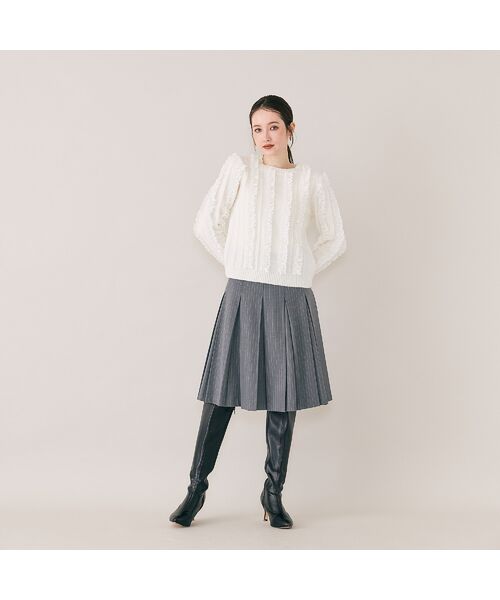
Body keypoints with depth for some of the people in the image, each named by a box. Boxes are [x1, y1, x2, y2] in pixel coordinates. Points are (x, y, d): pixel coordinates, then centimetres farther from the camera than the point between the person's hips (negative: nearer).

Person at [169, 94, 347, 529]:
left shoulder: (313, 181, 6)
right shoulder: (239, 168, 3)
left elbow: (334, 240, 14)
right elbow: (206, 225, 4)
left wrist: (301, 273, 6)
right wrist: (240, 265, 3)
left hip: (292, 301, 1)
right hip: (242, 297, -1)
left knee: (285, 397, 6)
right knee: (223, 392, 1)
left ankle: (273, 493, 19)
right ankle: (197, 488, 15)